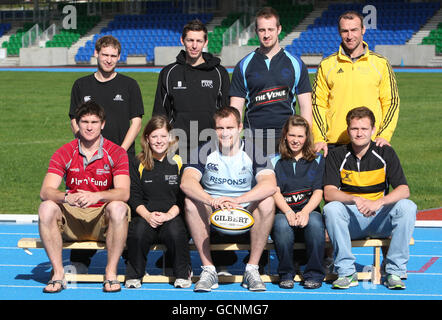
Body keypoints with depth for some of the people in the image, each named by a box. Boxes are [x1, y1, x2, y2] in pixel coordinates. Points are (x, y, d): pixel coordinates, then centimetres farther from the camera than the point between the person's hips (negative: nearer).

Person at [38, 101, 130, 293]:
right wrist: (67, 197, -34)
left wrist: (96, 196, -36)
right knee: (46, 208, -26)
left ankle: (111, 274, -25)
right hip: (72, 219, 2)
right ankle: (58, 274, -21)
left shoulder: (116, 153, -4)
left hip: (102, 220, -2)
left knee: (118, 208, -33)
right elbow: (45, 191, -11)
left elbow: (124, 192, -16)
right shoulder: (64, 153, 0)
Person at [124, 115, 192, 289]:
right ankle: (134, 274, -10)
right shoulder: (138, 164, 10)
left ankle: (183, 273, -9)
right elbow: (133, 196, 5)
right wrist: (147, 215, -14)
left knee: (175, 231, -34)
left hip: (172, 216, -1)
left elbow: (183, 197, 3)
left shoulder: (179, 162, 7)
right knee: (137, 231, -32)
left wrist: (169, 214, -14)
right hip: (145, 216, 1)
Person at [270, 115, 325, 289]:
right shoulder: (275, 161, 13)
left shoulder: (317, 160, 14)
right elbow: (275, 192, 0)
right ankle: (286, 274, -19)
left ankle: (314, 275, -23)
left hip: (309, 211, 0)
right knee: (282, 224, -35)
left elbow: (318, 192, 3)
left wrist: (305, 212, -17)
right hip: (283, 211, 0)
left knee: (315, 222, -35)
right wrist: (289, 212, -19)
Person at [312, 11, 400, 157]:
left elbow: (391, 102, 7)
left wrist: (384, 135, -5)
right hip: (334, 143, 1)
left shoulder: (381, 64, 6)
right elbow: (318, 103, 8)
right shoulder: (326, 65, 7)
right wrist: (319, 138, -3)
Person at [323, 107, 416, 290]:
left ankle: (394, 272, -22)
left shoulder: (385, 154, -1)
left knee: (407, 207, -26)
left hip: (380, 220, 1)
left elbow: (403, 190, -11)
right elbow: (328, 193, -12)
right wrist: (355, 200, -31)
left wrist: (378, 202, -30)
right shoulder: (337, 156, -1)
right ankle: (346, 272, -24)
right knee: (331, 209, -31)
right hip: (350, 221, 0)